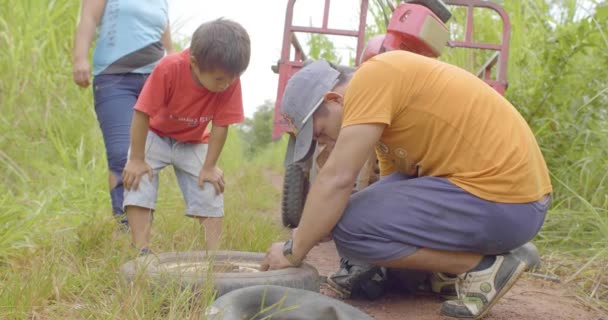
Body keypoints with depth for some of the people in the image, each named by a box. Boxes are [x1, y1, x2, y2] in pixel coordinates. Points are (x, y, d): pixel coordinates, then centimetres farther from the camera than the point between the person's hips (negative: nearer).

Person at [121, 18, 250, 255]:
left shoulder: (229, 79, -28)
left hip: (193, 143, 3)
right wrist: (136, 160, -23)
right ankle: (142, 251, -19)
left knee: (209, 192, -7)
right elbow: (142, 114, -28)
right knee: (138, 184, -19)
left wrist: (209, 167, -15)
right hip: (155, 135, -2)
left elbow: (220, 125, -19)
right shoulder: (169, 69, -36)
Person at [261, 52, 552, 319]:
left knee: (350, 226, -11)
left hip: (503, 203, -10)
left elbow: (337, 178, -15)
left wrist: (293, 252, -5)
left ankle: (481, 266, -3)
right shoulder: (387, 96, 19)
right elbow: (392, 184, 21)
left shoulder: (372, 76, -11)